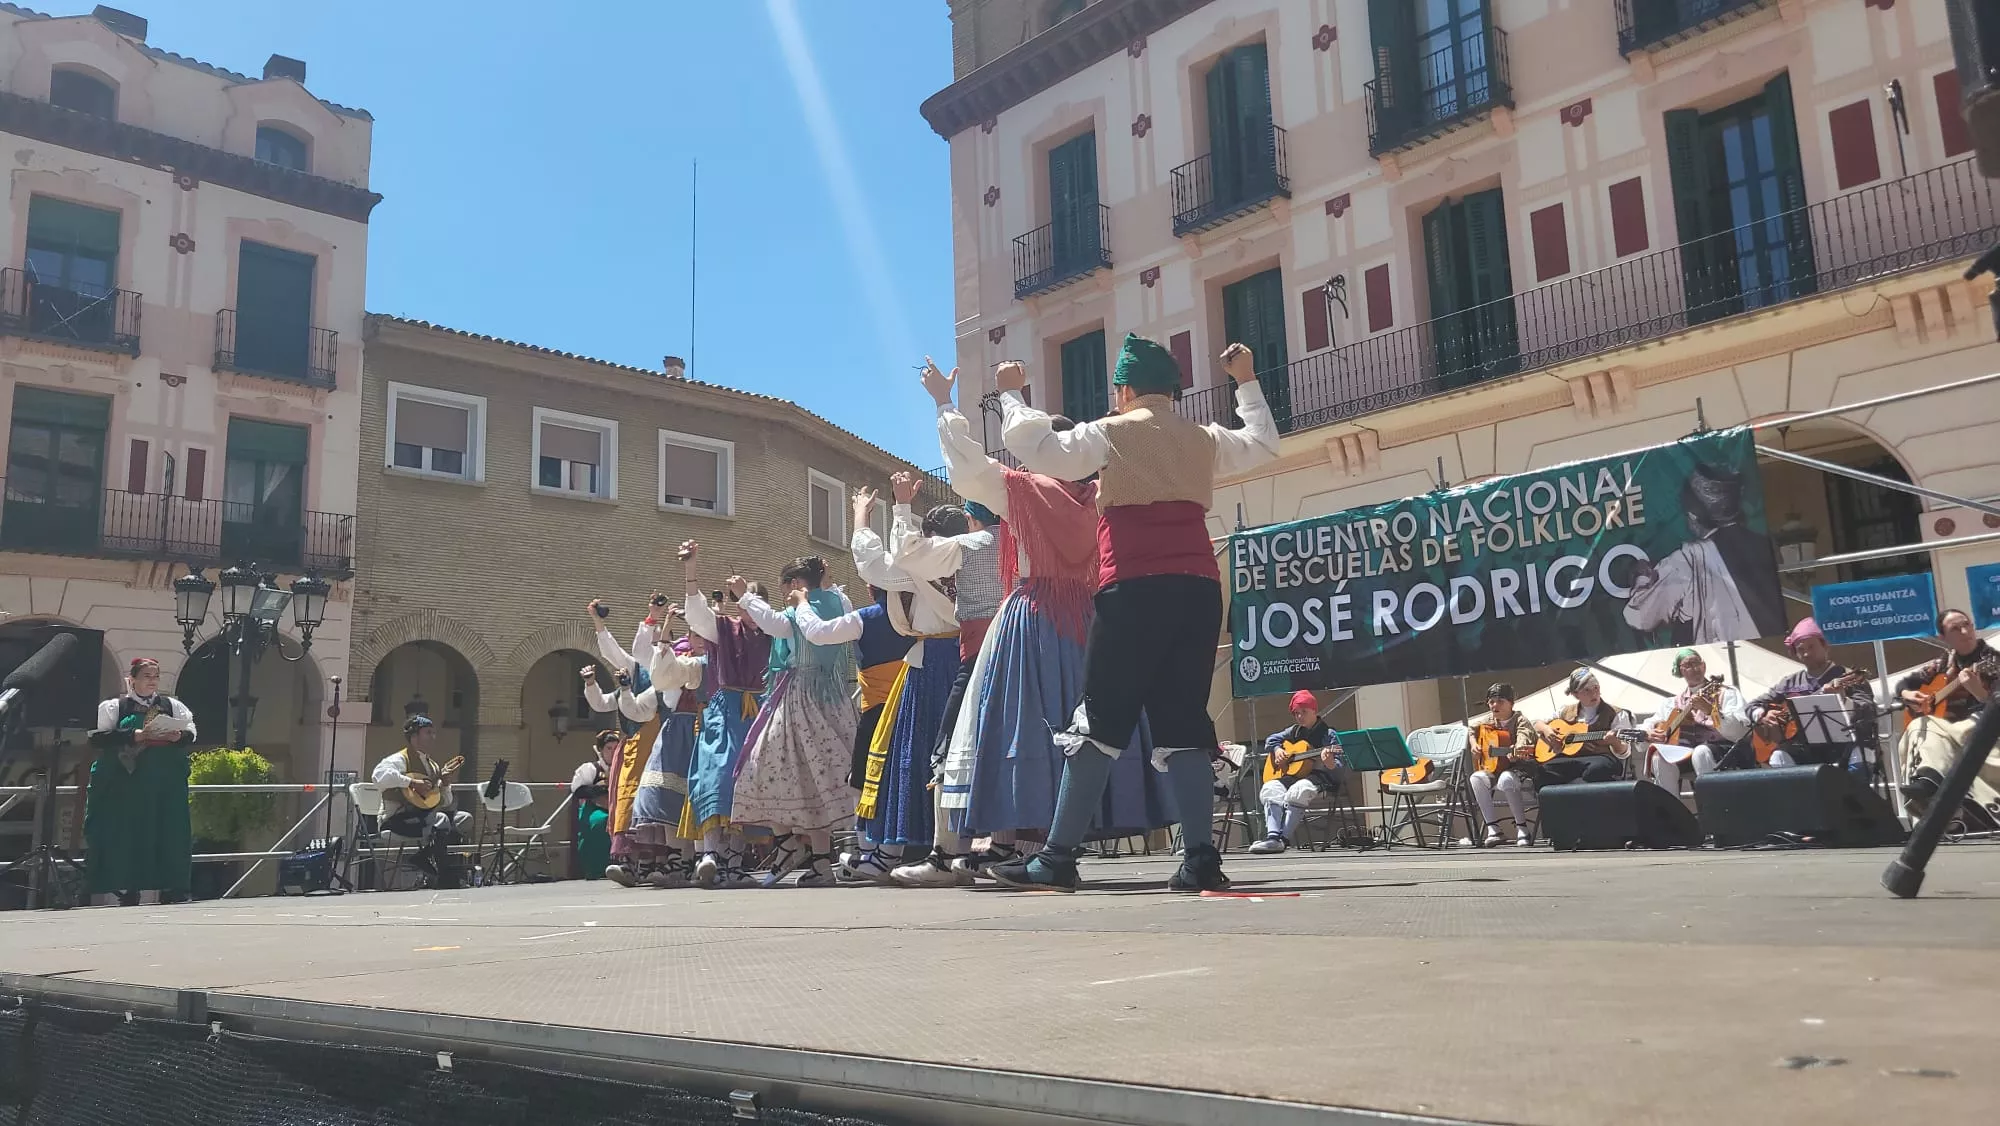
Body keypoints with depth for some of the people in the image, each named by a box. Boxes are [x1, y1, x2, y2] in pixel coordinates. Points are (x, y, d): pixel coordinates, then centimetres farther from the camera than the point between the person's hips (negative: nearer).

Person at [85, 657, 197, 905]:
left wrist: (178, 736, -11)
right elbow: (98, 737, -5)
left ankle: (172, 889, 1)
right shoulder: (114, 706, 8)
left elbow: (191, 732, 11)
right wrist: (136, 736, -17)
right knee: (128, 835, -5)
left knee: (169, 835, -1)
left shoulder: (172, 705, 16)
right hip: (126, 782, -2)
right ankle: (128, 890, 1)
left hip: (166, 785, 2)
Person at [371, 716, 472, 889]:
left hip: (422, 814, 9)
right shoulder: (400, 759, -6)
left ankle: (425, 858, -13)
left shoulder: (432, 765, 19)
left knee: (464, 818, -8)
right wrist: (412, 782, -29)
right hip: (398, 819, -8)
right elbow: (380, 776, -30)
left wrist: (445, 786, 1)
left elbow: (445, 803, 22)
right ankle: (447, 881, -25)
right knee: (440, 820, -32)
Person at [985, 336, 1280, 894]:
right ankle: (1200, 859, -3)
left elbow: (1039, 449, -3)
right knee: (1182, 726, 5)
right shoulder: (1204, 439, 21)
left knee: (1099, 723, -4)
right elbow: (1263, 444, 39)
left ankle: (1058, 858, -6)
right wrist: (1247, 382, 49)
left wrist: (1011, 394, 11)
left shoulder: (1112, 434, 5)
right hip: (1198, 591, 5)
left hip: (1135, 591, -5)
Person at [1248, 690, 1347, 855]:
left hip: (1319, 777, -6)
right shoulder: (1295, 731, 18)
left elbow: (1341, 771, -8)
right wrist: (1277, 749, 6)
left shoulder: (1328, 734, 0)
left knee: (1297, 791, -38)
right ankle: (1273, 836, -38)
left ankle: (1284, 838, -35)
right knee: (1270, 789, -24)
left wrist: (1330, 764, -32)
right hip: (1293, 776, 6)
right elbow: (1271, 740, 30)